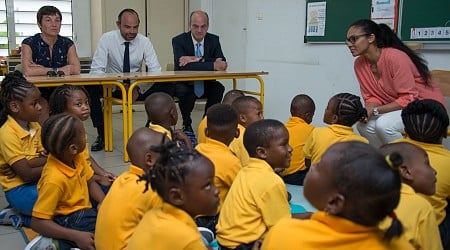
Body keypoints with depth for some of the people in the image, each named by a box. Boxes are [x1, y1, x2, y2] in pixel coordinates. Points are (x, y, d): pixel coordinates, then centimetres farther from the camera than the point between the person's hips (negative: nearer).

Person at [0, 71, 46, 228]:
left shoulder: (35, 126, 5)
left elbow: (45, 156, -1)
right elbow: (27, 174, -21)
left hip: (38, 181, 8)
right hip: (19, 189, -8)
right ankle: (16, 216, -2)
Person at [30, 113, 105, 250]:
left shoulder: (77, 158, -5)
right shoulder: (54, 180, -27)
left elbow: (90, 182, 12)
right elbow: (37, 223, -25)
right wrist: (77, 236, -30)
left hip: (84, 212, 8)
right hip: (67, 222, -8)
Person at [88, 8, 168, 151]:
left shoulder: (144, 41, -6)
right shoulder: (107, 39, -11)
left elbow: (155, 71, -10)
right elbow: (96, 69, -17)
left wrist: (139, 89, -27)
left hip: (138, 87, 1)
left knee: (165, 86, -24)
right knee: (90, 88, -31)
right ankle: (101, 134, -19)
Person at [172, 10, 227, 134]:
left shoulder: (214, 40, -2)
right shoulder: (179, 40, -13)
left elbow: (222, 63, -14)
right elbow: (183, 66, -29)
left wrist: (198, 60, -29)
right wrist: (213, 65, -37)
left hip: (205, 84, 3)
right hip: (184, 84, -3)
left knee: (219, 88, -27)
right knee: (185, 92, -35)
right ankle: (187, 125, -8)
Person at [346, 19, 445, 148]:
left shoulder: (396, 57, -25)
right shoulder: (359, 64, -4)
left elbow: (408, 99, -24)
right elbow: (372, 97, 2)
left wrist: (375, 110, -27)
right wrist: (367, 111, -20)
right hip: (397, 107, 7)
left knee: (384, 125, -29)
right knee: (364, 125, -13)